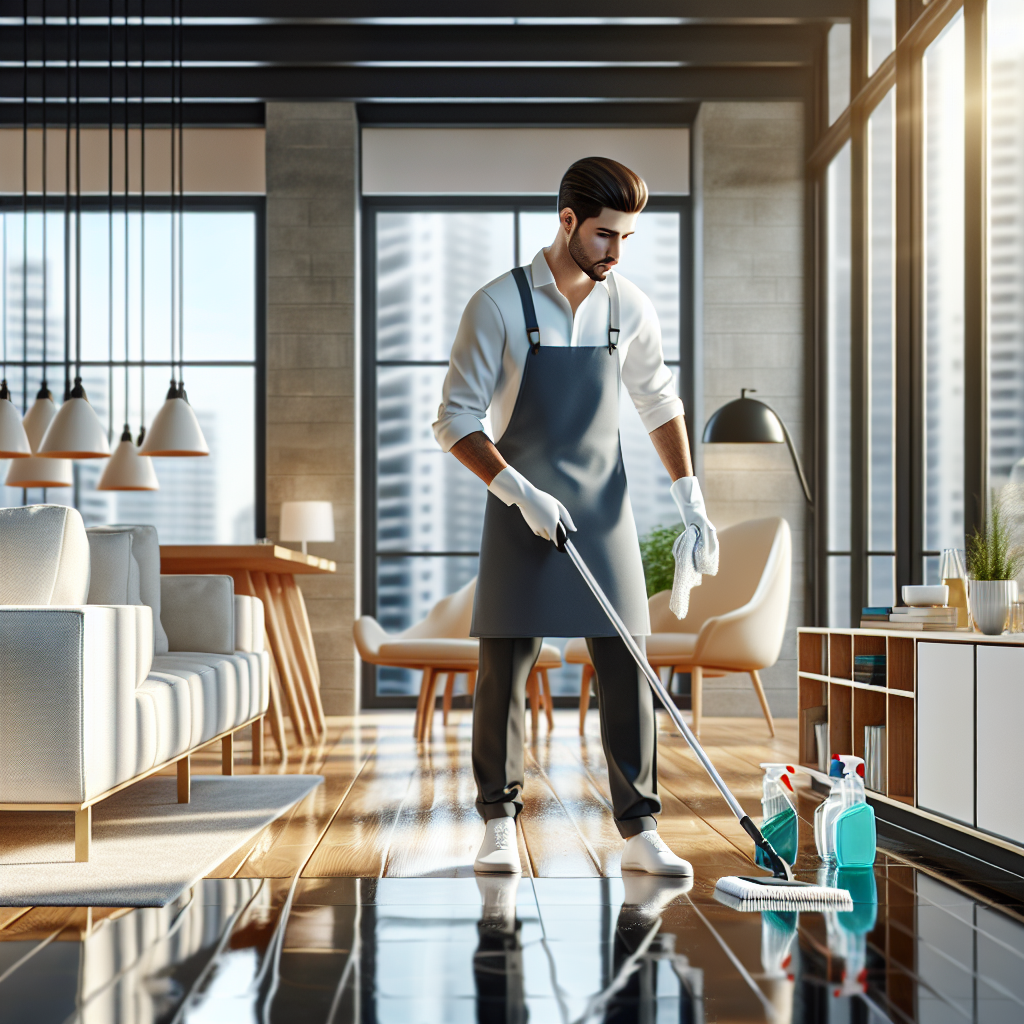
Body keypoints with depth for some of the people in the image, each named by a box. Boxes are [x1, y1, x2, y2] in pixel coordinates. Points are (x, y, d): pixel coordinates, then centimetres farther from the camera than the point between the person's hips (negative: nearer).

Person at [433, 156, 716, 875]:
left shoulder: (629, 307, 3)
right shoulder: (499, 305, -9)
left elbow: (659, 403, 17)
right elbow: (456, 421, -8)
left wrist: (687, 491, 7)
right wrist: (521, 493, -18)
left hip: (604, 512, 3)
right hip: (521, 514, -3)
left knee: (627, 667, -1)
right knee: (504, 668, 0)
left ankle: (640, 830, 5)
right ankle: (500, 823, 14)